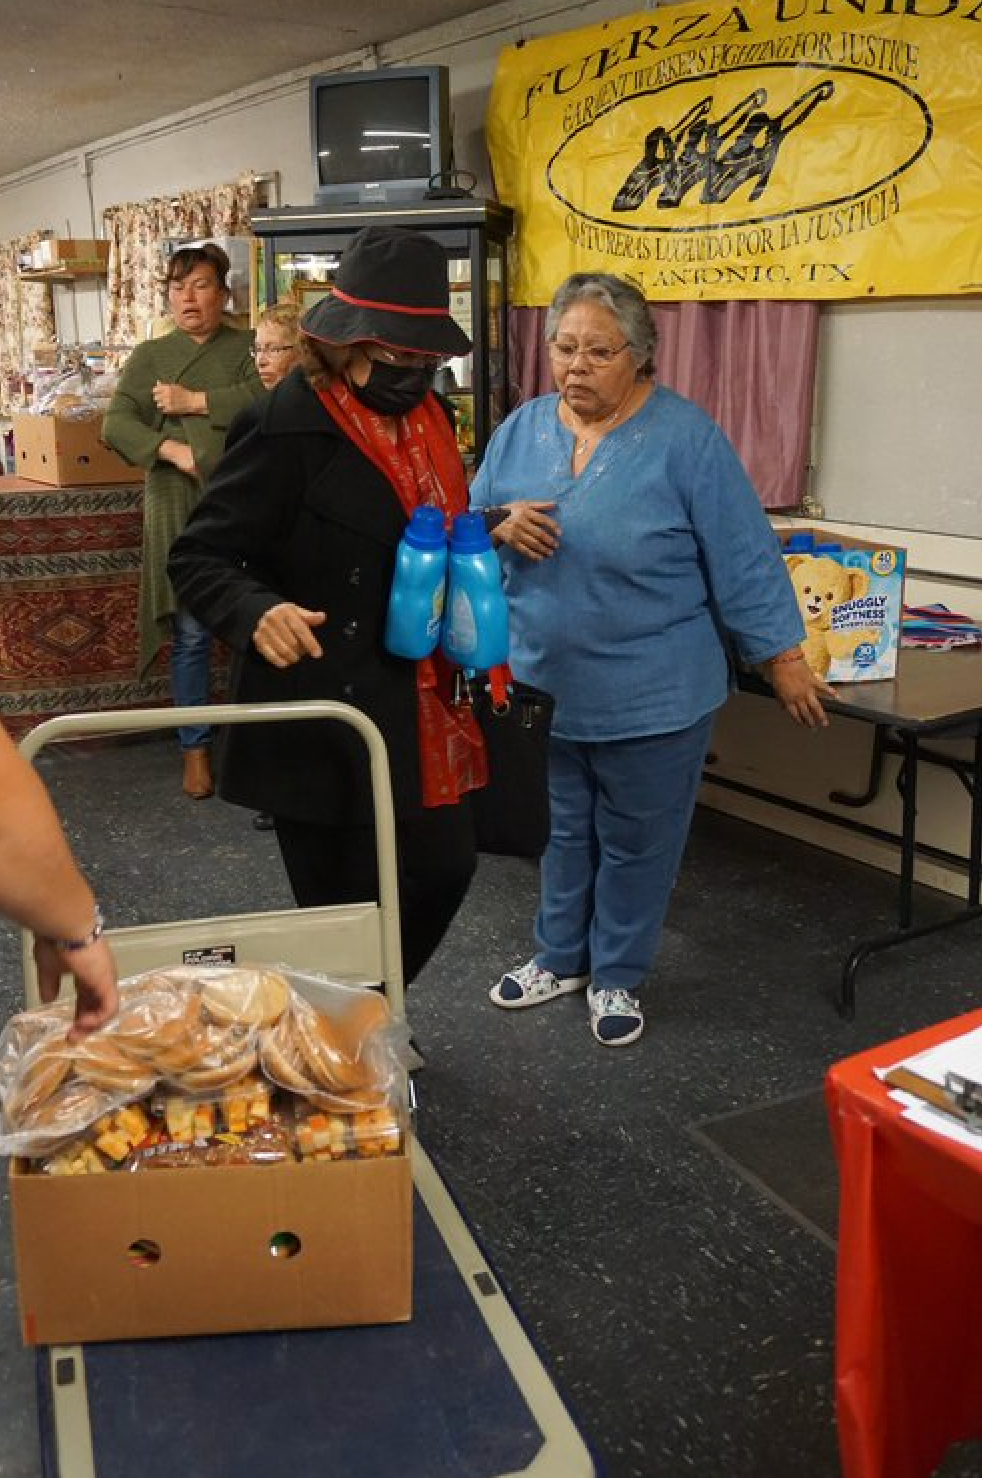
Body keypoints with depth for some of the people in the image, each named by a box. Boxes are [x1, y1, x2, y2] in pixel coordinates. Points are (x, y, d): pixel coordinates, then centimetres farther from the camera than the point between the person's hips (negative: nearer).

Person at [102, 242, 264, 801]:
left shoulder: (248, 347, 9)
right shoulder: (149, 356, 12)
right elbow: (116, 424, 0)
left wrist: (195, 402, -11)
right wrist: (173, 449, -15)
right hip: (179, 508, 1)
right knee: (191, 633, 2)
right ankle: (195, 746, 15)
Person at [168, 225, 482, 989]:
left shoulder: (426, 416, 8)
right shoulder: (288, 425, -17)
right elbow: (199, 559, -16)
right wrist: (259, 611, -35)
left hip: (418, 708, 8)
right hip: (323, 716, -8)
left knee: (445, 868, 16)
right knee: (343, 907, 4)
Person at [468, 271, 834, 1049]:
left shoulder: (685, 436, -12)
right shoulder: (521, 428, 1)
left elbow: (741, 557, -10)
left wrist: (784, 661, -7)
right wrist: (499, 526, -17)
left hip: (651, 693, -4)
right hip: (543, 683, 4)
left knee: (635, 842, 11)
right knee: (563, 831, 19)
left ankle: (617, 976, 30)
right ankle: (561, 957, 39)